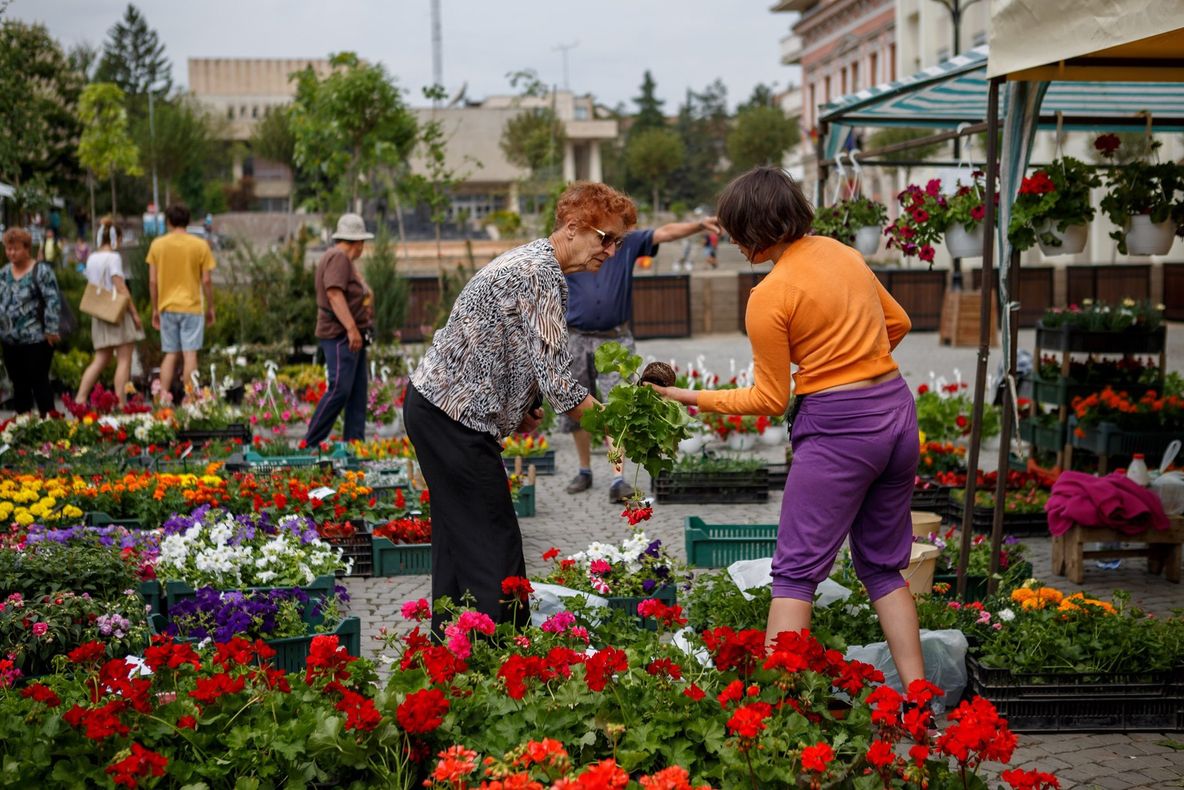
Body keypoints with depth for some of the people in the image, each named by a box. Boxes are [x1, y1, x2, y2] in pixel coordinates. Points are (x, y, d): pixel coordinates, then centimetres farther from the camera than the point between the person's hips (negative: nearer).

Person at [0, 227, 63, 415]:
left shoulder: (41, 271, -9)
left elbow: (53, 302, -14)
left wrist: (52, 330, -18)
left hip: (35, 340, -6)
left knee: (39, 382, -3)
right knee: (18, 384, 12)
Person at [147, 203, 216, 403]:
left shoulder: (157, 244, 2)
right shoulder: (200, 245, -3)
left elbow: (152, 281, 2)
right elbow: (206, 280, -4)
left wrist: (155, 309, 11)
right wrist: (210, 308, 7)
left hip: (167, 307, 2)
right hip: (191, 307, -2)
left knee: (170, 354, 12)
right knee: (190, 353, -2)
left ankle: (163, 397, 6)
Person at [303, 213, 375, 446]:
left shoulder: (346, 260, 20)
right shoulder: (338, 257, -13)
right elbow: (334, 294, -23)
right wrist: (351, 328, -28)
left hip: (352, 335, 11)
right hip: (340, 334, -11)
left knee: (358, 391, 8)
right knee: (340, 389, -16)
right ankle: (310, 444, -12)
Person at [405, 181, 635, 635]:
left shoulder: (533, 260, 14)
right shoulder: (540, 274, -19)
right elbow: (555, 379, -23)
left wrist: (523, 406, 3)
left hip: (434, 405, 11)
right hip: (454, 415, -11)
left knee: (458, 538, 16)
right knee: (494, 545, -6)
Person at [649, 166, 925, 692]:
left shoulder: (769, 298, -12)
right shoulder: (840, 252, 8)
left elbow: (770, 399, -5)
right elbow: (898, 323, 20)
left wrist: (696, 398, 4)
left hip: (837, 430, -7)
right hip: (898, 412, 7)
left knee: (796, 571, 0)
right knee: (883, 566, 16)